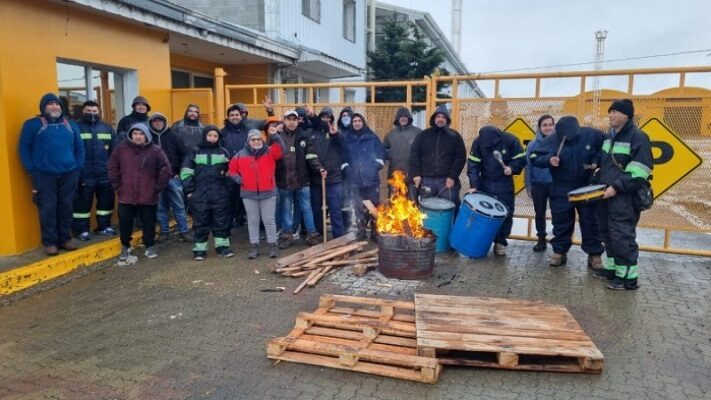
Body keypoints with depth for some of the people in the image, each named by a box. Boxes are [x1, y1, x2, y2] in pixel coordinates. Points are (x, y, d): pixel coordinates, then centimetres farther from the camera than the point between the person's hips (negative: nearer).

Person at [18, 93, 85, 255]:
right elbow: (24, 148, 1)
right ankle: (50, 242, 8)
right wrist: (32, 170, -5)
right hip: (44, 175, -3)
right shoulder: (32, 124, 2)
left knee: (66, 208, 8)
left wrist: (78, 167, 5)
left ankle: (65, 239, 19)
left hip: (69, 175, 3)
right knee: (48, 210, -1)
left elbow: (79, 147, 14)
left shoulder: (70, 124, 13)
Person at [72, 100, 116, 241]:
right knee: (83, 202, 3)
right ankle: (82, 229, 13)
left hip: (105, 174, 4)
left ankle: (104, 226, 25)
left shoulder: (107, 128, 10)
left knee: (106, 200, 12)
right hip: (84, 175, -4)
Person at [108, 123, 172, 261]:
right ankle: (125, 247, 28)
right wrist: (117, 185, 3)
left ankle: (150, 247, 24)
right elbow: (112, 168, 8)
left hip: (148, 196, -1)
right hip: (126, 196, 1)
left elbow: (166, 170, 0)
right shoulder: (121, 149, 0)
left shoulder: (155, 151, -4)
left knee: (149, 223, 9)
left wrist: (157, 187, -2)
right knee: (125, 223, 10)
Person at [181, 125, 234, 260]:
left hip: (220, 194, 1)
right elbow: (186, 172, 2)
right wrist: (189, 190, -3)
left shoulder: (223, 152, 7)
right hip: (199, 194, -1)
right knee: (200, 222, 5)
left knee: (221, 221, 6)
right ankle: (199, 249, 13)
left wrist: (228, 187, 0)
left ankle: (222, 246, 16)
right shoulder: (195, 152, 3)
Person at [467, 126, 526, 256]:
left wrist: (512, 168, -26)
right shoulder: (478, 142, -13)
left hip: (504, 185, 0)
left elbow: (521, 159, -6)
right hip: (485, 184, 1)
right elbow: (473, 165, -12)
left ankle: (500, 242, 13)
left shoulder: (510, 140, -16)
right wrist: (473, 185, -19)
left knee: (505, 214, 1)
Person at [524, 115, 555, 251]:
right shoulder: (533, 144, 1)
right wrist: (528, 185, 0)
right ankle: (541, 239, 23)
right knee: (539, 213, 11)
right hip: (538, 184, 2)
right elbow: (528, 166, 3)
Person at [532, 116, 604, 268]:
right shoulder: (552, 140, -12)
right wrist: (548, 160, -29)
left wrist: (597, 160, -12)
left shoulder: (591, 135, -11)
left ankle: (594, 254, 19)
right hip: (561, 191, 0)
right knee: (561, 223, 8)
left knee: (590, 223, 7)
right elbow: (536, 158, -9)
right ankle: (559, 252, 22)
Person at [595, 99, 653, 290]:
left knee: (622, 236, -8)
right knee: (608, 233, 14)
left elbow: (639, 171, -18)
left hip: (625, 197, -9)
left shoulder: (637, 137, -11)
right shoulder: (610, 136, 16)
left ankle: (628, 277, 0)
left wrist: (617, 187, -21)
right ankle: (612, 268, 26)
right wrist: (598, 181, 14)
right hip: (607, 195, 9)